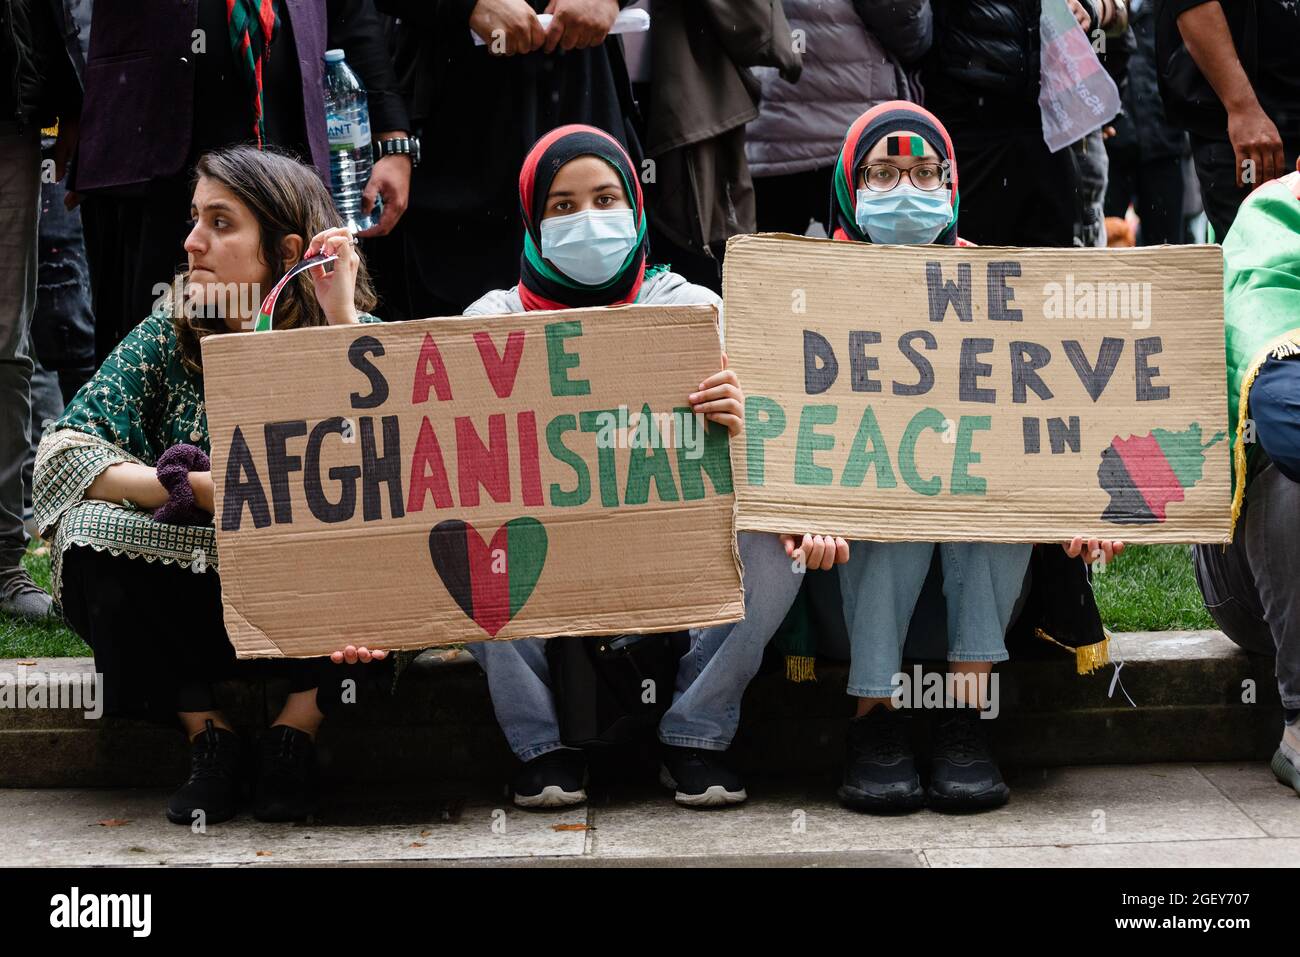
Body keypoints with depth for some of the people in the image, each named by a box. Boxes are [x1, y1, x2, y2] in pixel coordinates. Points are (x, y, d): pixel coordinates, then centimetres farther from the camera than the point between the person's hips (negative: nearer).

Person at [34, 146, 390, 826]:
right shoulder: (168, 338, -1)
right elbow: (61, 452, -13)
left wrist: (342, 317, -23)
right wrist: (200, 489, -26)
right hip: (190, 607, 2)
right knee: (90, 531, -23)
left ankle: (294, 734, -12)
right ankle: (209, 738, -9)